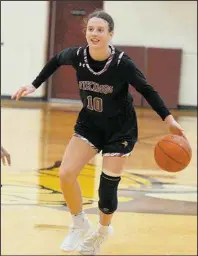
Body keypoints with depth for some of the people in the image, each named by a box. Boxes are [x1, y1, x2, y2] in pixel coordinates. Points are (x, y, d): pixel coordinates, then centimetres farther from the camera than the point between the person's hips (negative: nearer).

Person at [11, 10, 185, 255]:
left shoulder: (122, 63, -27)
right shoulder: (77, 55, -18)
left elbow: (146, 90, -13)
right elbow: (56, 60, 6)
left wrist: (168, 119, -18)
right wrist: (34, 85, 5)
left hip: (120, 128, -3)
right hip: (89, 123, 3)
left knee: (107, 187, 1)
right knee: (66, 173, -12)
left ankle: (102, 230, 32)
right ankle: (80, 224, 13)